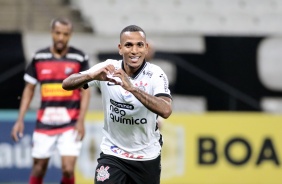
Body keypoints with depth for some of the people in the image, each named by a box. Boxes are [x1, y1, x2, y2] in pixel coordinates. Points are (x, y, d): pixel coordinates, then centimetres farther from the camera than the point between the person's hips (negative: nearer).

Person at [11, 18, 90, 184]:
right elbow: (29, 89, 12)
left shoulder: (79, 58, -1)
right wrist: (20, 120, 6)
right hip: (44, 122, 3)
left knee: (68, 169, -12)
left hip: (71, 124, -3)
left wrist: (81, 121, -11)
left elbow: (85, 91, -1)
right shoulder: (39, 58, 6)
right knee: (38, 169, 6)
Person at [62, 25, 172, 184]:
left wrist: (132, 88, -45)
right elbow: (67, 84, -17)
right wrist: (92, 75, -37)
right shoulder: (108, 69, -11)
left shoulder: (155, 74, -17)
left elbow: (166, 111, -34)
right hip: (113, 155, 0)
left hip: (147, 157, 0)